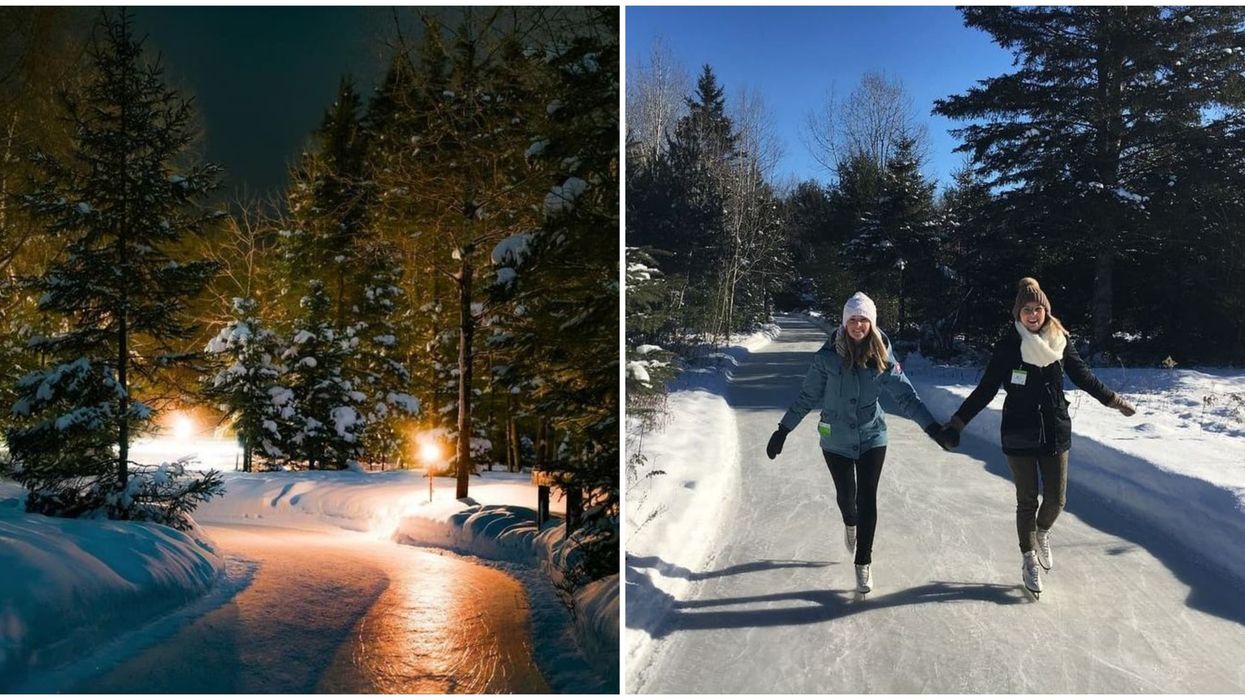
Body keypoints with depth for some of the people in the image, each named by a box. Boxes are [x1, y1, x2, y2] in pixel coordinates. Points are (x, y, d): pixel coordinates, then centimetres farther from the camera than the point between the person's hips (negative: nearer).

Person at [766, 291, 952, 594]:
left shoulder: (882, 357, -9)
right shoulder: (828, 356, -13)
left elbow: (905, 395, -8)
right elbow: (808, 397, -5)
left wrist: (932, 427, -17)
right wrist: (783, 430, -4)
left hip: (872, 437, 0)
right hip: (836, 439, 0)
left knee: (867, 499, -2)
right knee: (846, 493, 13)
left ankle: (864, 563, 12)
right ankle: (850, 524, 50)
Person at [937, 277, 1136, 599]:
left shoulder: (1060, 340, -1)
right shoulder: (1008, 345, -9)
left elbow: (1082, 376, 13)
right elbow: (985, 389, -6)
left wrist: (1112, 399, 19)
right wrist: (957, 421, -10)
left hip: (1055, 432, 2)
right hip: (1020, 434, -2)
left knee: (1056, 499, 4)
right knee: (1027, 500, 5)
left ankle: (1042, 532, 38)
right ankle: (1029, 560, 23)